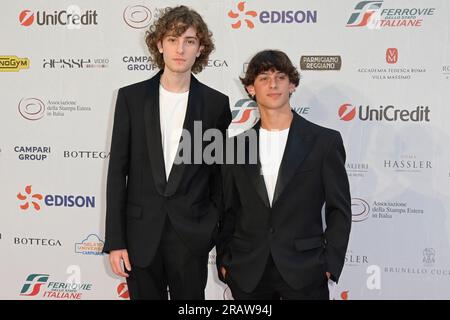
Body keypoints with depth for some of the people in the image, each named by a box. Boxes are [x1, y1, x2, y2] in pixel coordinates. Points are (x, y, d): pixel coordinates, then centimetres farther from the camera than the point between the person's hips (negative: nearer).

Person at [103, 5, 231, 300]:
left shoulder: (216, 103, 0)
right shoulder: (132, 97, 0)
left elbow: (218, 173, 6)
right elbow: (117, 171, 0)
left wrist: (216, 232, 5)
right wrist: (114, 240, -4)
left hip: (191, 235, 0)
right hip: (141, 232, 1)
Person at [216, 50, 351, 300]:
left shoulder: (325, 141, -2)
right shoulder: (236, 145, 5)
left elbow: (339, 210, 0)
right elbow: (228, 211, 10)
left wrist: (329, 264, -5)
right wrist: (224, 260, 5)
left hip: (304, 273, -2)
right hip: (247, 275, 2)